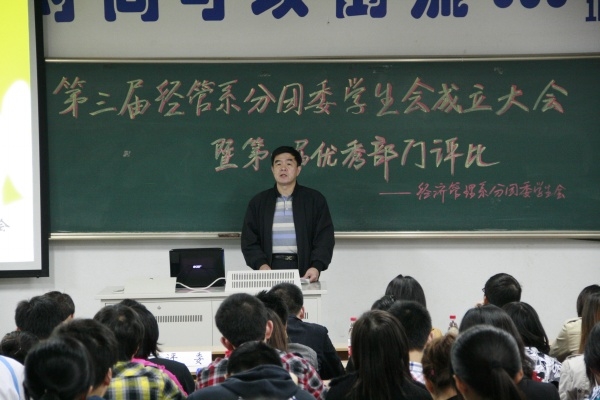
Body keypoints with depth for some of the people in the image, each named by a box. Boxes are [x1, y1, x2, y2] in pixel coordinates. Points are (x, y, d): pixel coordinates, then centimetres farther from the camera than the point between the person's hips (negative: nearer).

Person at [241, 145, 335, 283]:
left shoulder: (315, 200, 7)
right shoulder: (258, 202, 12)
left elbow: (324, 238, 2)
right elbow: (249, 240, 7)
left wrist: (317, 266, -14)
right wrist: (261, 265, -10)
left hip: (302, 271, -1)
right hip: (270, 269, 1)